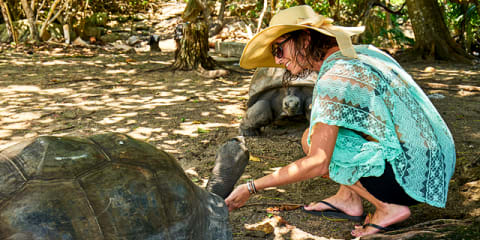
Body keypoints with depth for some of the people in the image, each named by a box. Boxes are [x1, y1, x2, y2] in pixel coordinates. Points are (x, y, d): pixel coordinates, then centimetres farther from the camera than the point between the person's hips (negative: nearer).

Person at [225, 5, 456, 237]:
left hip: (413, 178, -9)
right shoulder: (361, 52, 8)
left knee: (311, 140, -9)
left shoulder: (334, 80, -19)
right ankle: (348, 198, 13)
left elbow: (318, 163, -23)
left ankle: (388, 207, -4)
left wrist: (251, 187, -16)